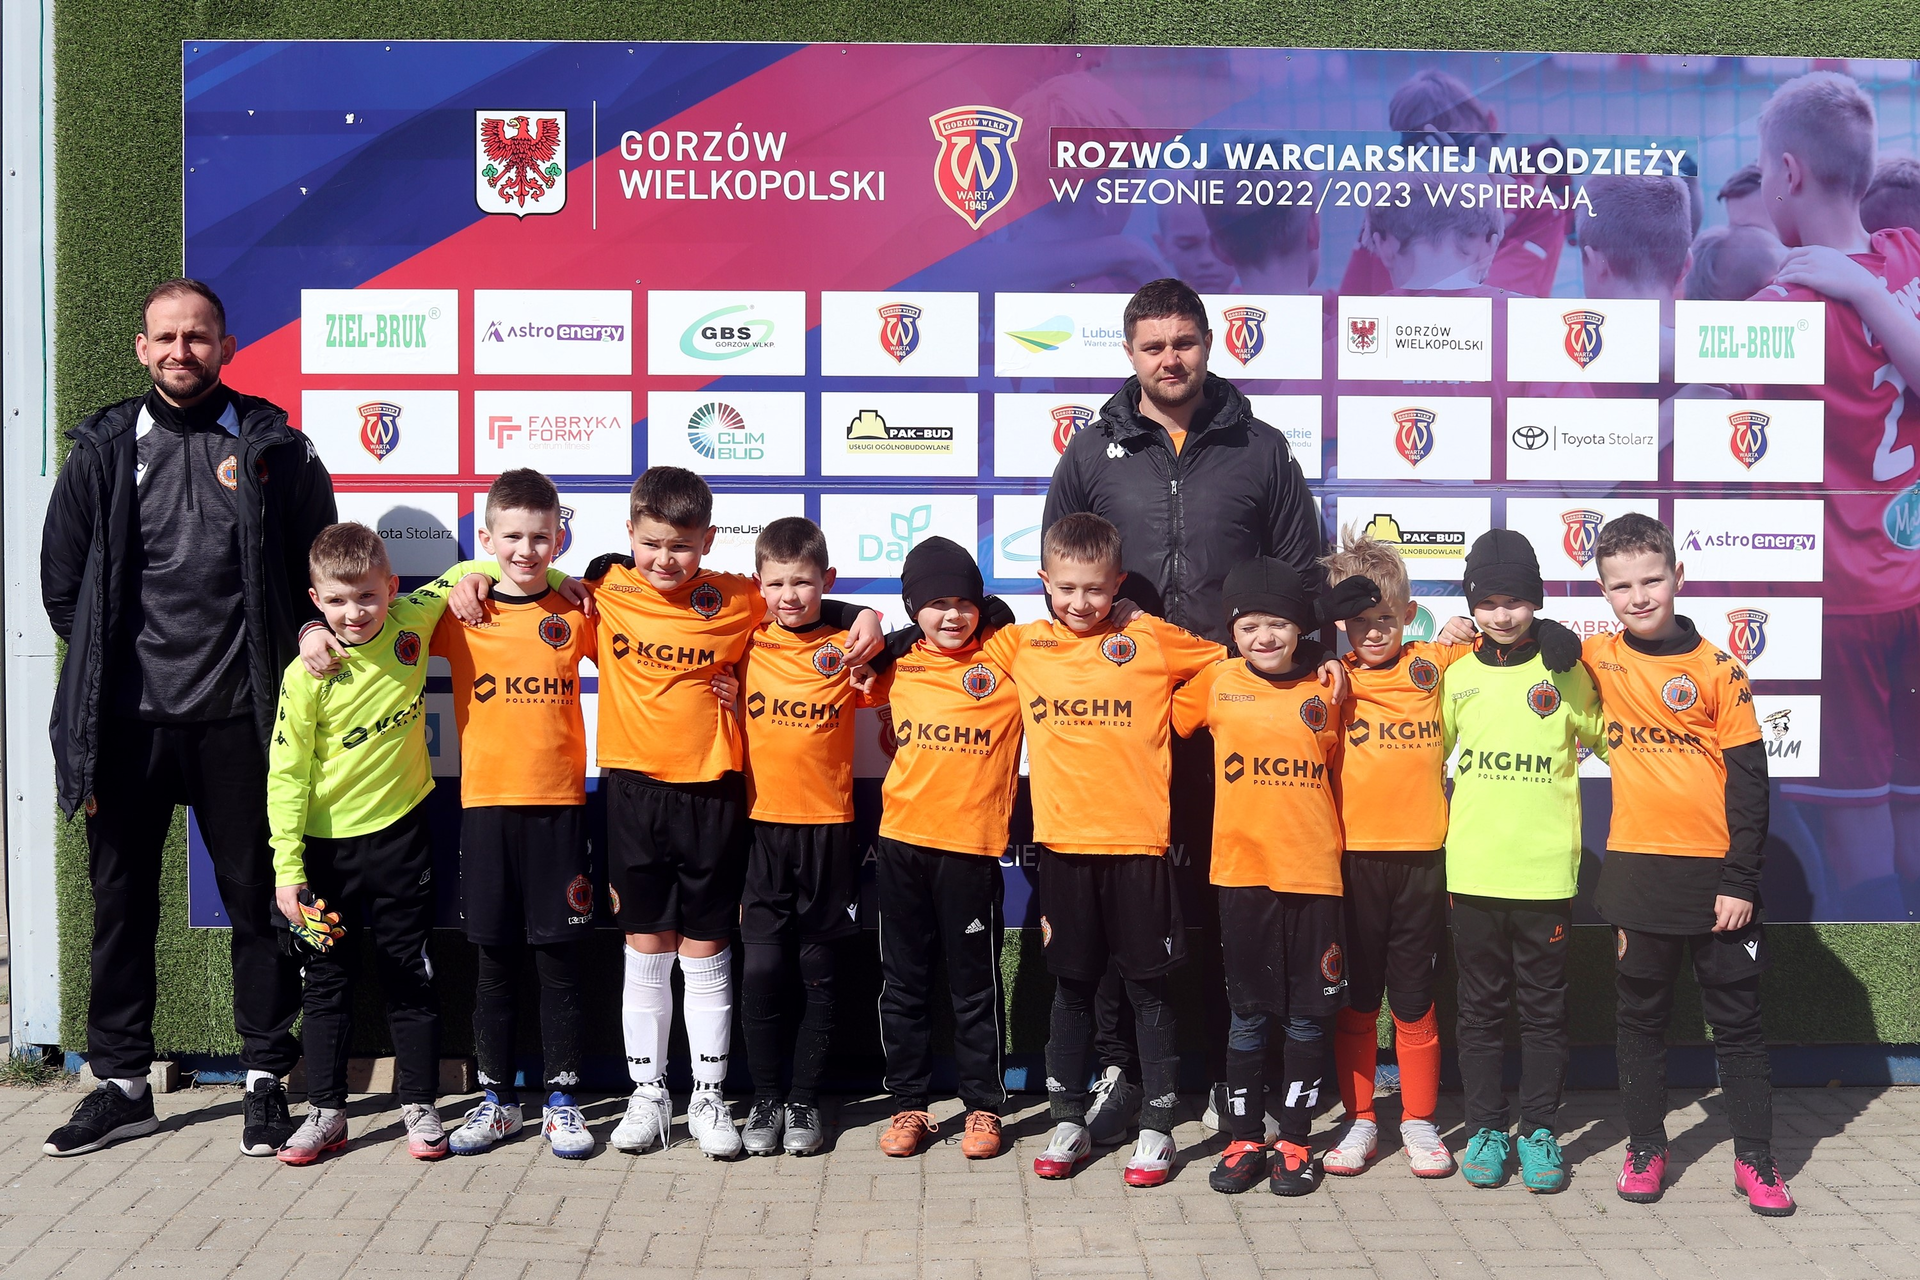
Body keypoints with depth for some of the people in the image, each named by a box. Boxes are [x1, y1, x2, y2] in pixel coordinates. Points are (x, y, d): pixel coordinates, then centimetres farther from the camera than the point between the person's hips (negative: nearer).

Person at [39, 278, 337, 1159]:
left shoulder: (275, 449, 4)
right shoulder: (103, 451, 8)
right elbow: (61, 582, 12)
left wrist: (301, 641, -3)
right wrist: (104, 666, 6)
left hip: (237, 720, -2)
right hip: (128, 719, 2)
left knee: (258, 898, 4)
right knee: (121, 900, 10)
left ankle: (266, 1079, 16)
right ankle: (122, 1083, 24)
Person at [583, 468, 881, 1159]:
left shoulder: (736, 600, -1)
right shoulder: (605, 588, 1)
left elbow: (805, 603, 12)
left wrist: (864, 616, -4)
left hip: (711, 795, -1)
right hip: (633, 791, 1)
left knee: (706, 954, 7)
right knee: (645, 951, 9)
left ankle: (708, 1099, 19)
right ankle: (647, 1096, 22)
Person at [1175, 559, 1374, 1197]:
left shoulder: (1325, 690, 2)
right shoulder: (1217, 683, 1)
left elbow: (1338, 775, 12)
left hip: (1313, 874, 1)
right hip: (1241, 874, 0)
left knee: (1309, 1017, 8)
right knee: (1248, 1016, 8)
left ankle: (1295, 1141, 21)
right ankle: (1245, 1141, 20)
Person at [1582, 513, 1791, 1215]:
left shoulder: (1717, 667, -5)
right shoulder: (1597, 658, 1)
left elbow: (1748, 776, -5)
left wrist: (1740, 879, -9)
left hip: (1716, 874, -1)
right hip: (1637, 873, 2)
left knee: (1737, 1020, 9)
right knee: (1642, 1018, 11)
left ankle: (1755, 1158, 20)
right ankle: (1645, 1148, 24)